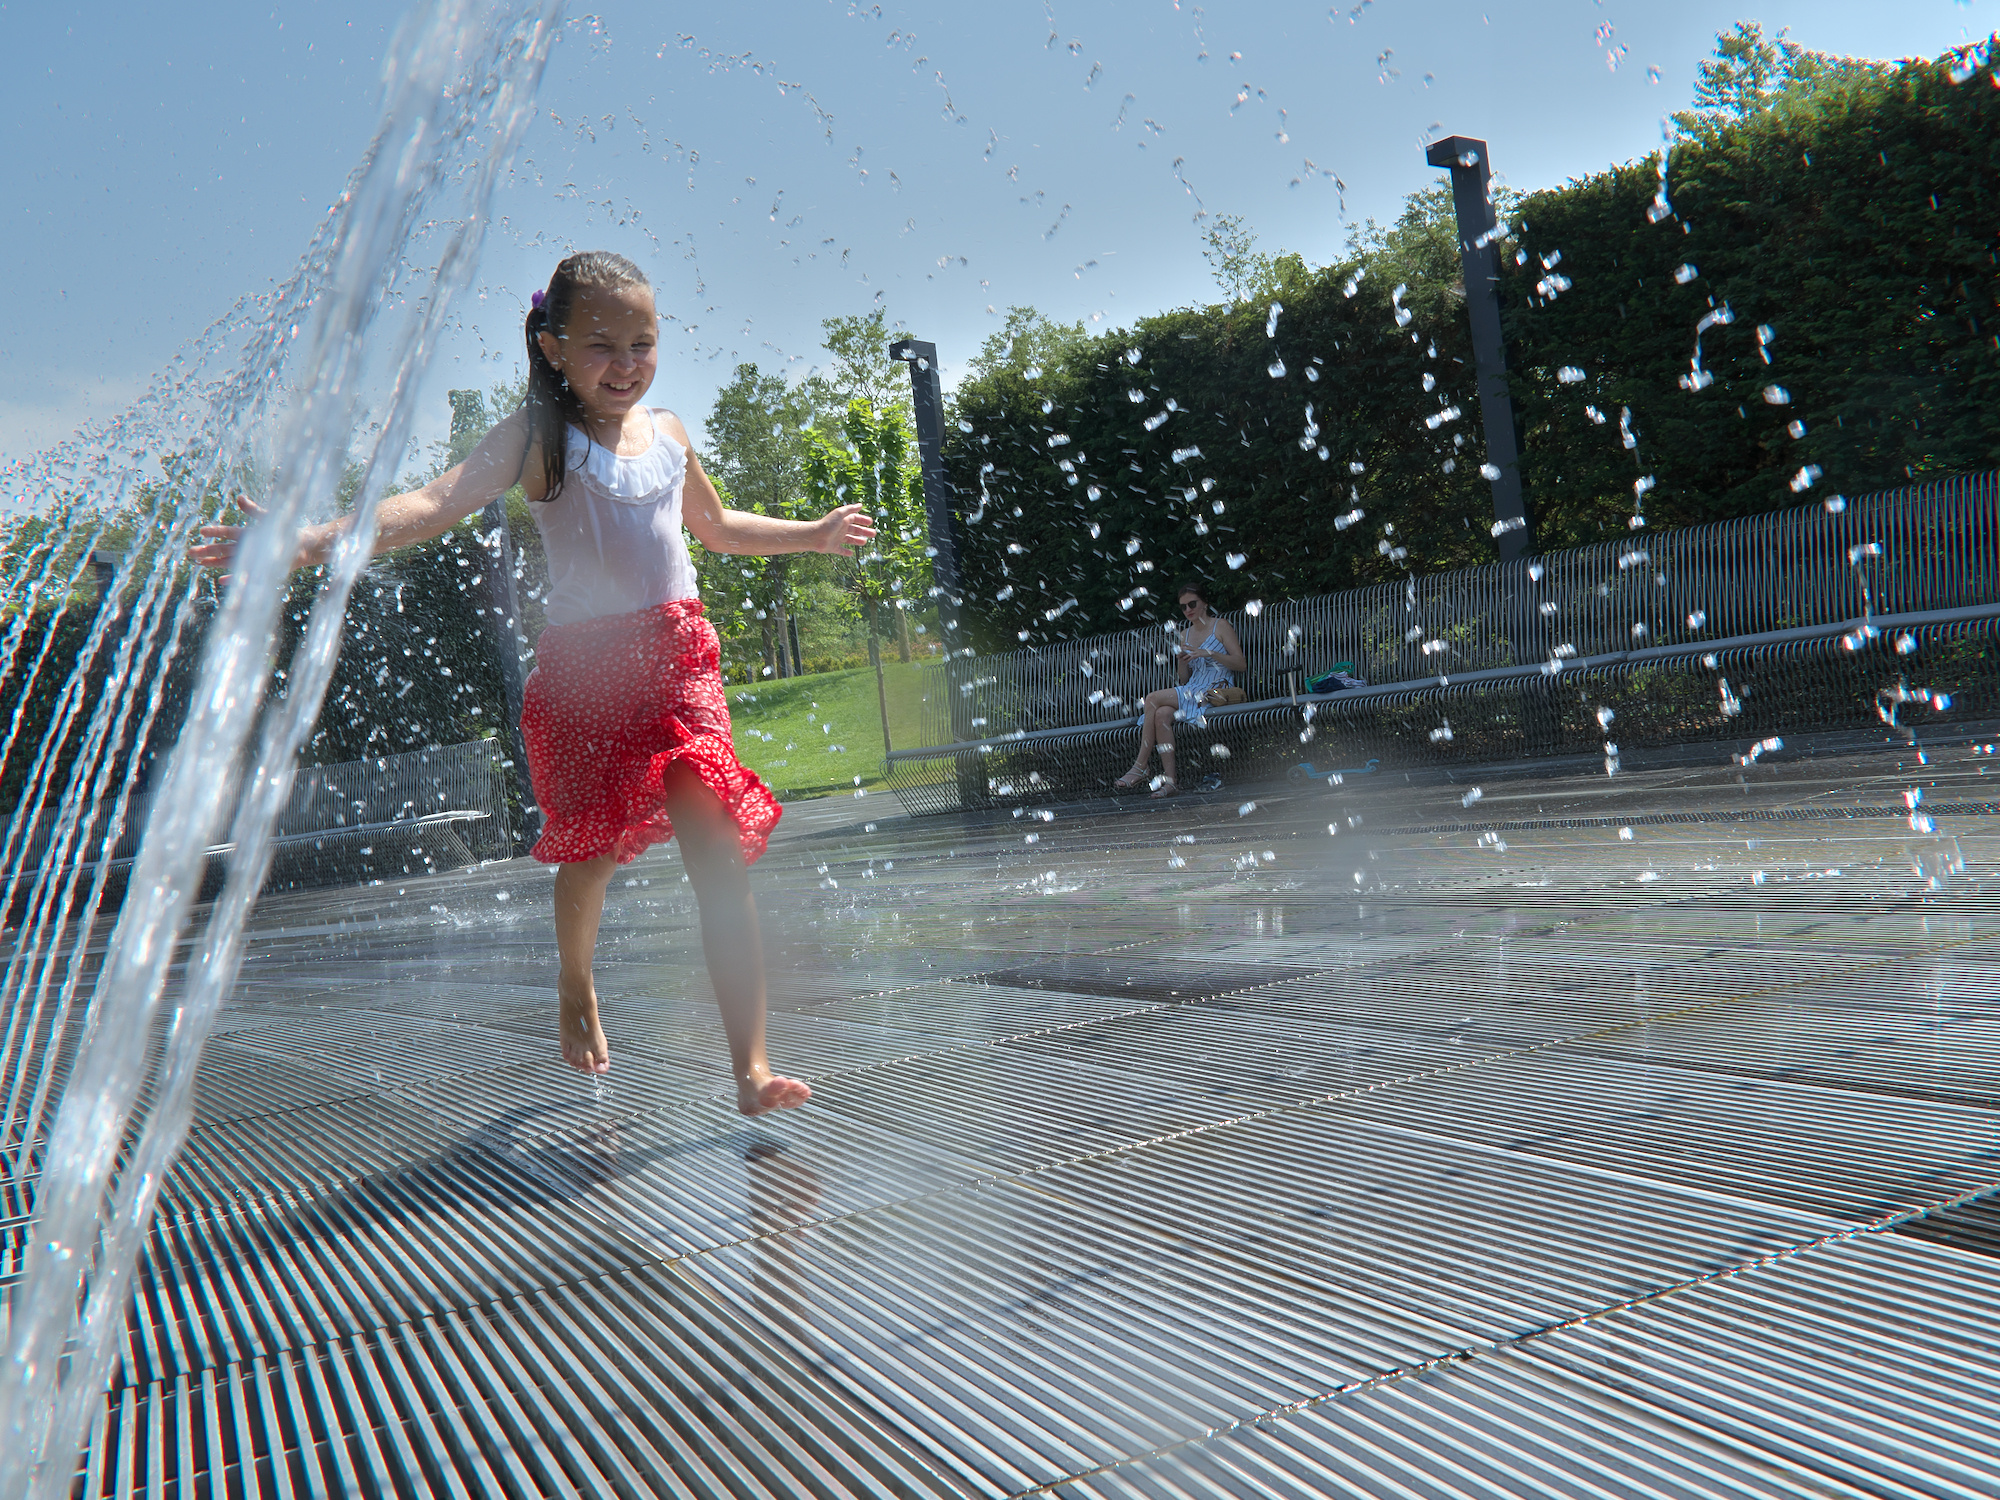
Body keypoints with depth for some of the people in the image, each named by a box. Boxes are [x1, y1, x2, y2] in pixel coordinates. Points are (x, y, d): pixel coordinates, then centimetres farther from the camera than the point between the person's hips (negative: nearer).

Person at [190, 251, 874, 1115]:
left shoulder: (667, 432, 13)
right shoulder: (538, 436, -3)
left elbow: (715, 527, 32)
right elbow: (439, 501, -18)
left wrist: (813, 535, 40)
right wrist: (316, 538, -33)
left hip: (679, 661, 2)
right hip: (582, 668, -2)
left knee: (717, 847, -12)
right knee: (592, 850, 11)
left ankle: (750, 1066, -12)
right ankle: (576, 990, 45)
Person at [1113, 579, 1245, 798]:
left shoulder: (1221, 626, 5)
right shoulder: (1185, 634, 22)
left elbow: (1241, 663, -6)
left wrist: (1208, 653, -17)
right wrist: (1181, 661, -2)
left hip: (1215, 691, -5)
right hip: (1191, 693, 6)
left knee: (1153, 699, -24)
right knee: (1161, 714, -30)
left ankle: (1141, 766, -20)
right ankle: (1169, 779, -34)